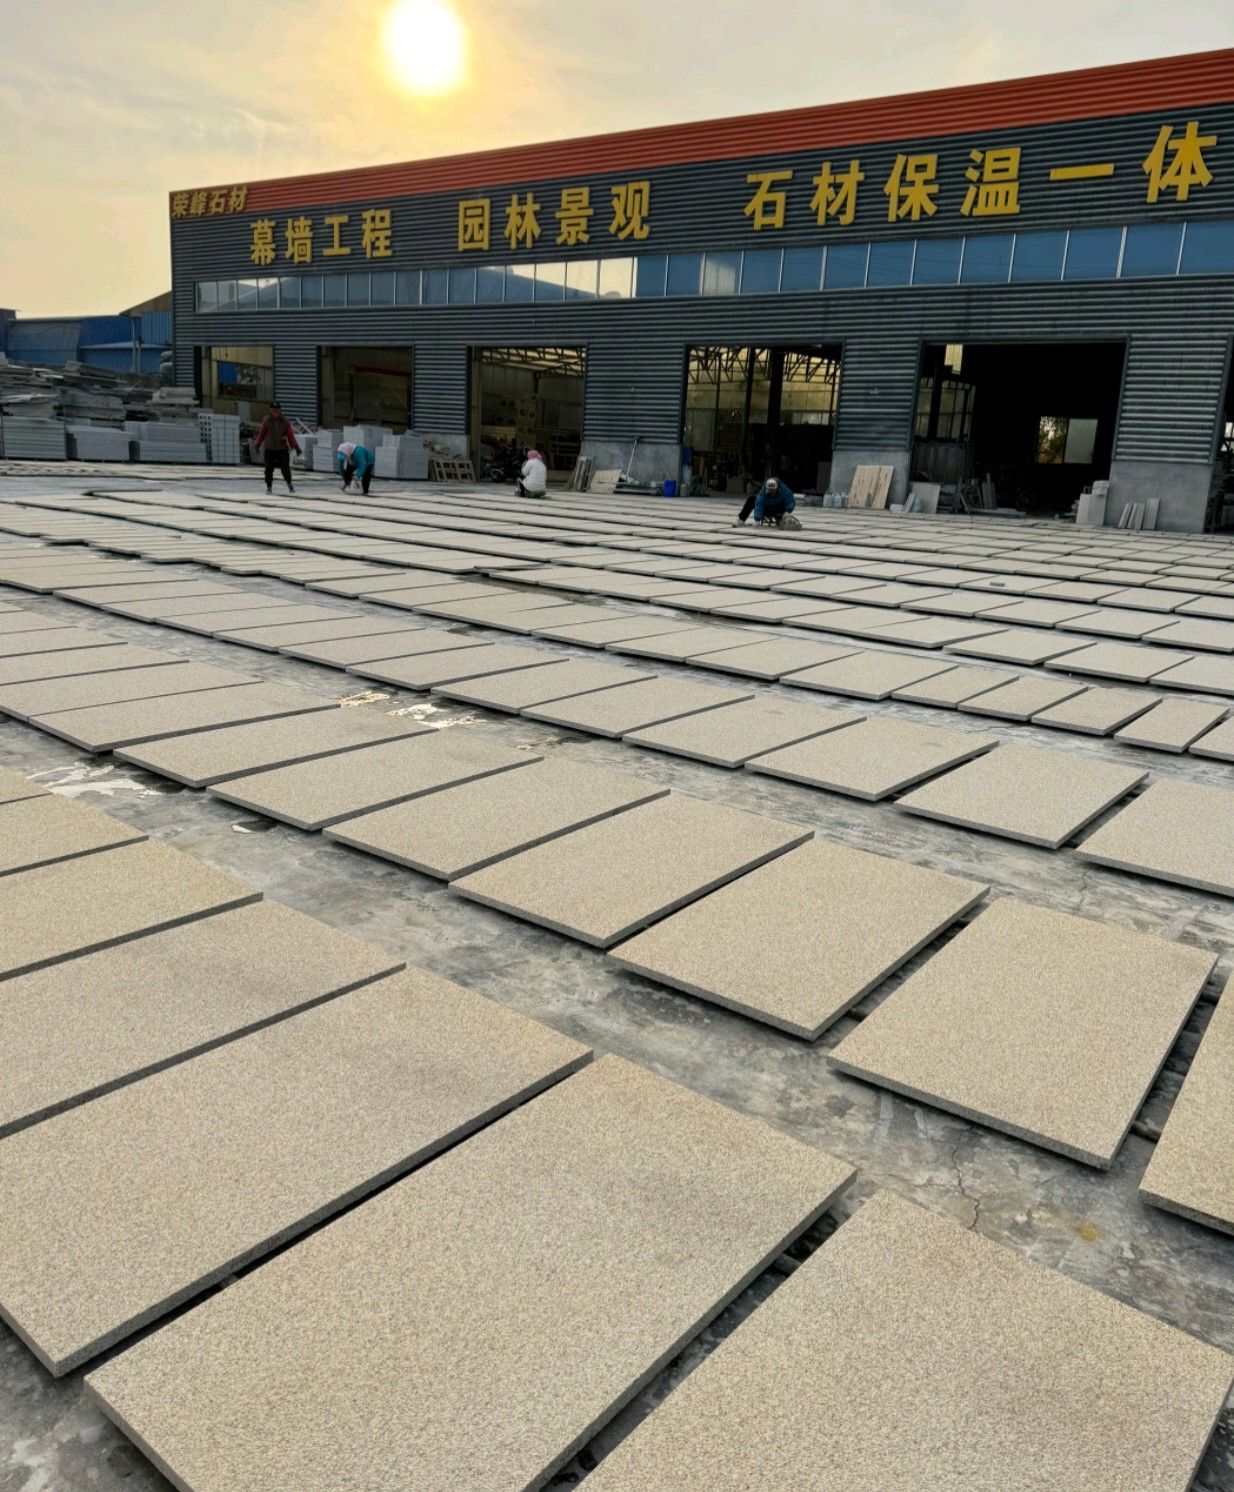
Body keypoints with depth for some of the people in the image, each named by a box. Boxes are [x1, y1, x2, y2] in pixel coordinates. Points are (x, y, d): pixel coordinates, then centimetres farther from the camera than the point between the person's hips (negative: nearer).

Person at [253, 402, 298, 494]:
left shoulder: (284, 420, 1)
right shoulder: (266, 420, 1)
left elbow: (290, 434, -1)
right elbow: (262, 433, 5)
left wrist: (295, 446, -5)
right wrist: (257, 444, 0)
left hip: (282, 448, 0)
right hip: (270, 448, 0)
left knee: (285, 468, 0)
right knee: (269, 468, 0)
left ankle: (289, 483, 24)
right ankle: (269, 486, 13)